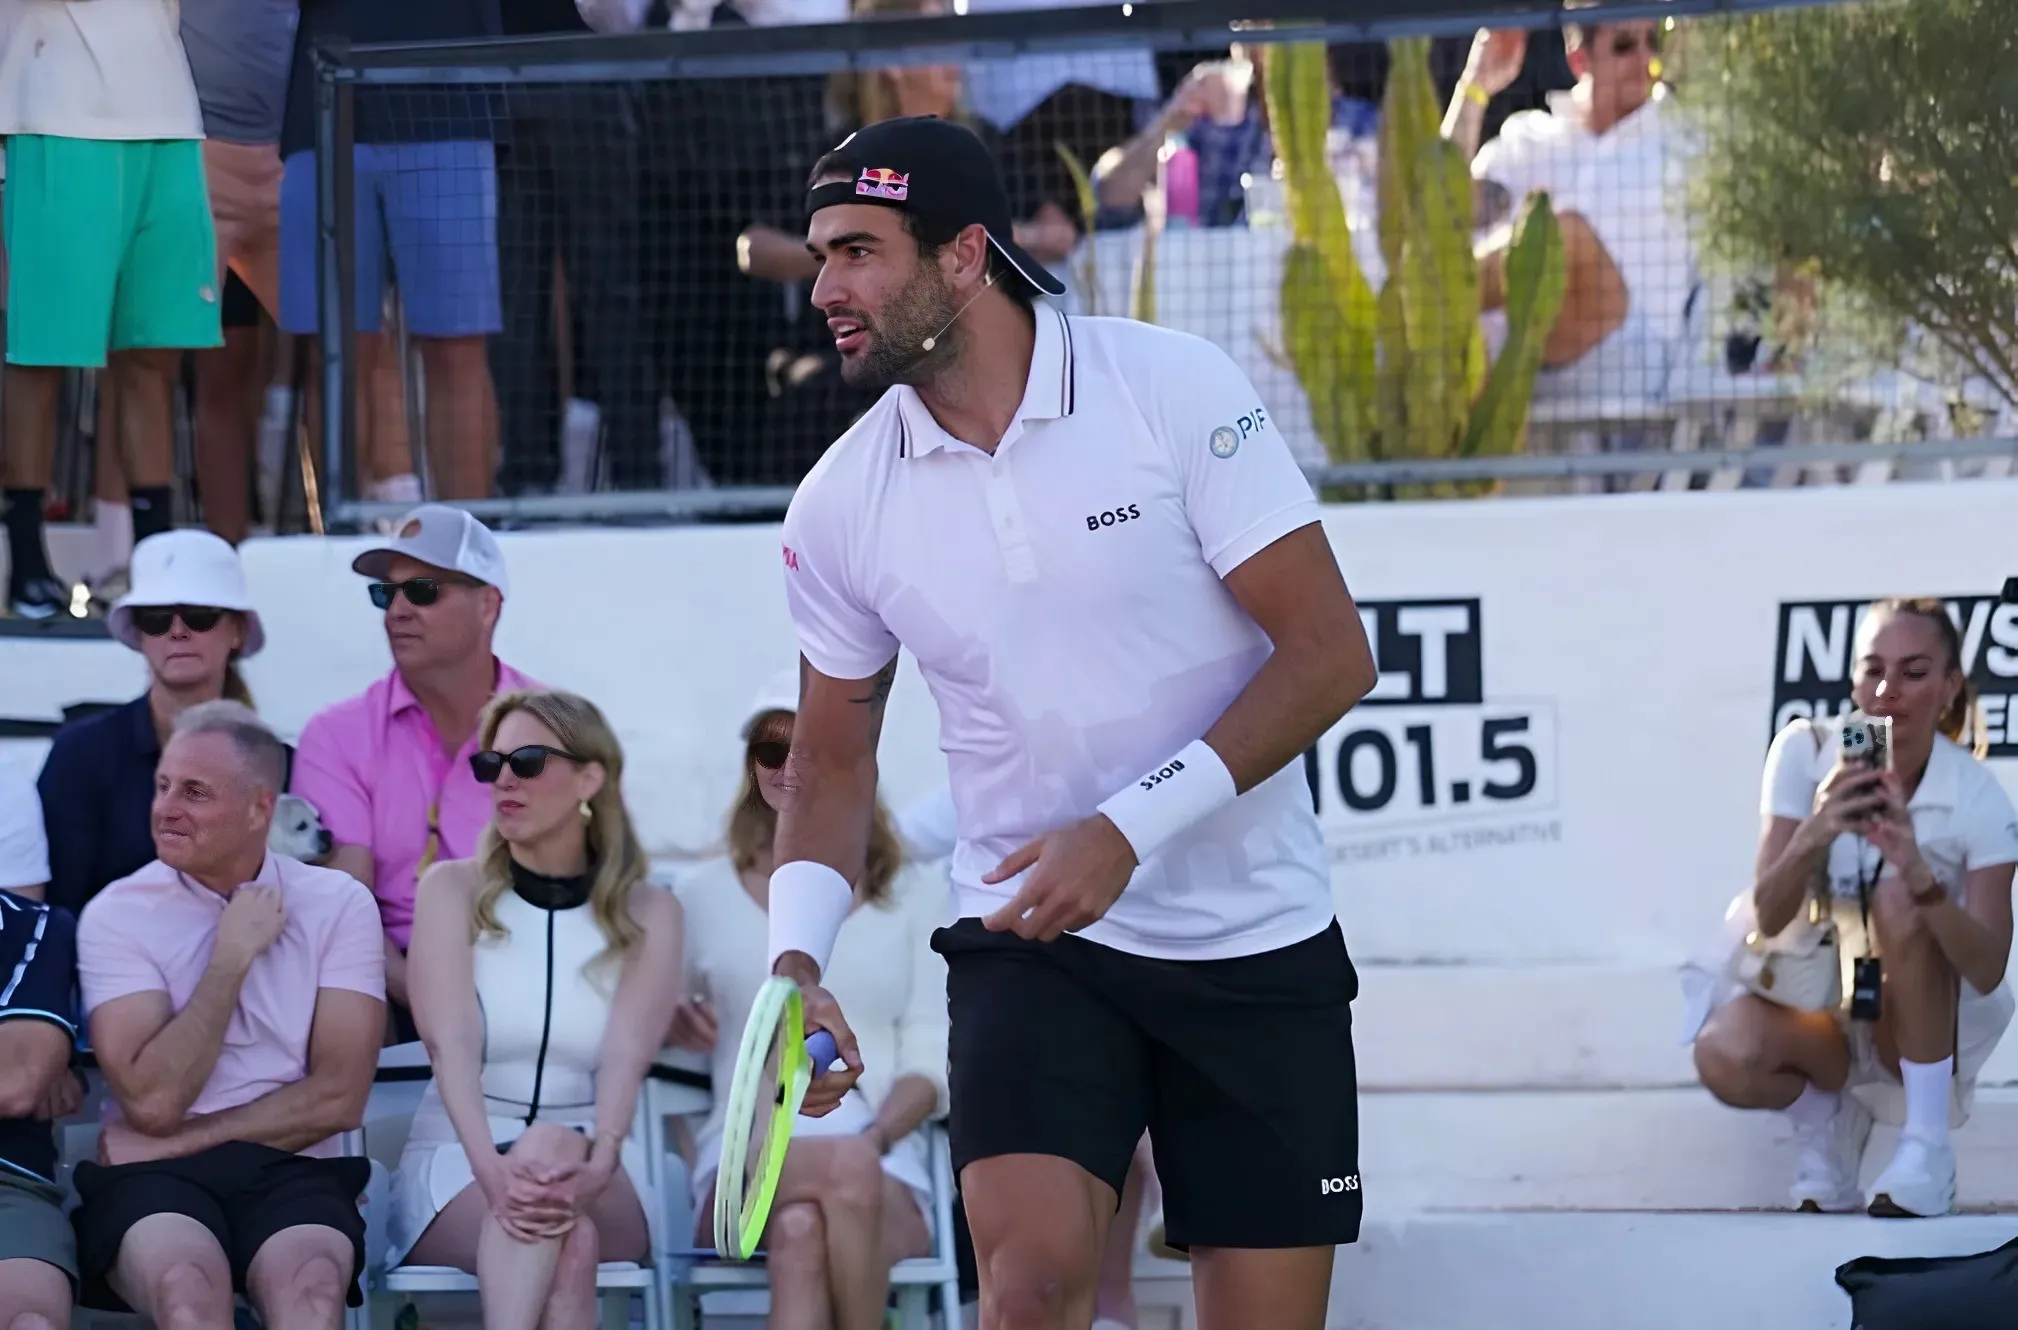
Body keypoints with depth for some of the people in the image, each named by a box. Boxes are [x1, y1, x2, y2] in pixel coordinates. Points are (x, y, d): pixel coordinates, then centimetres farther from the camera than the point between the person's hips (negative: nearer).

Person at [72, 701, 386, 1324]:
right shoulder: (116, 915, 3)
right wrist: (232, 957, -6)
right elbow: (153, 1102, -8)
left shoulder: (338, 905, 6)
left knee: (311, 1284, -35)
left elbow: (338, 1099, -1)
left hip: (292, 1172, 1)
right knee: (185, 1284, -36)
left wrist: (184, 1140, -5)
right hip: (154, 1179, -1)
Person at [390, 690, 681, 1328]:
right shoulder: (454, 890, 3)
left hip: (603, 1191, 0)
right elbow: (450, 1043, -13)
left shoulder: (648, 915, 5)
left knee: (549, 1147, -37)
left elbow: (626, 1055, -12)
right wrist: (491, 1168, -33)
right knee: (567, 1250, -36)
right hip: (458, 1162, 0)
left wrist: (597, 1165, -34)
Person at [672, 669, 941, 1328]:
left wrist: (879, 1134, -12)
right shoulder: (704, 895, 19)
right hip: (743, 1168, 0)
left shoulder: (915, 897, 18)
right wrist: (674, 1022, -2)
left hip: (886, 1168, 0)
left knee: (804, 1232, -41)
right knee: (844, 1166, -41)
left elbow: (930, 1063, 10)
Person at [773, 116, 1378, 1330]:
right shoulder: (841, 506, -2)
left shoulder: (1177, 390, -11)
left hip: (1256, 945, -1)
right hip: (1028, 948, 1)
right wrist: (798, 954, -4)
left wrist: (1128, 829, -19)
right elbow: (834, 754, 13)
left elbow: (1330, 656, -11)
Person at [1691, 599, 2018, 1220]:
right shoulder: (1806, 753, -11)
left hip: (1932, 1022, -1)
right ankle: (1825, 1111, 3)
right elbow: (1767, 919, -18)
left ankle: (1928, 1144, -21)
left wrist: (1920, 874, -42)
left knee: (1899, 900, -33)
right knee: (1724, 1058, -33)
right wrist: (1815, 836, -38)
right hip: (1817, 1010, 1)